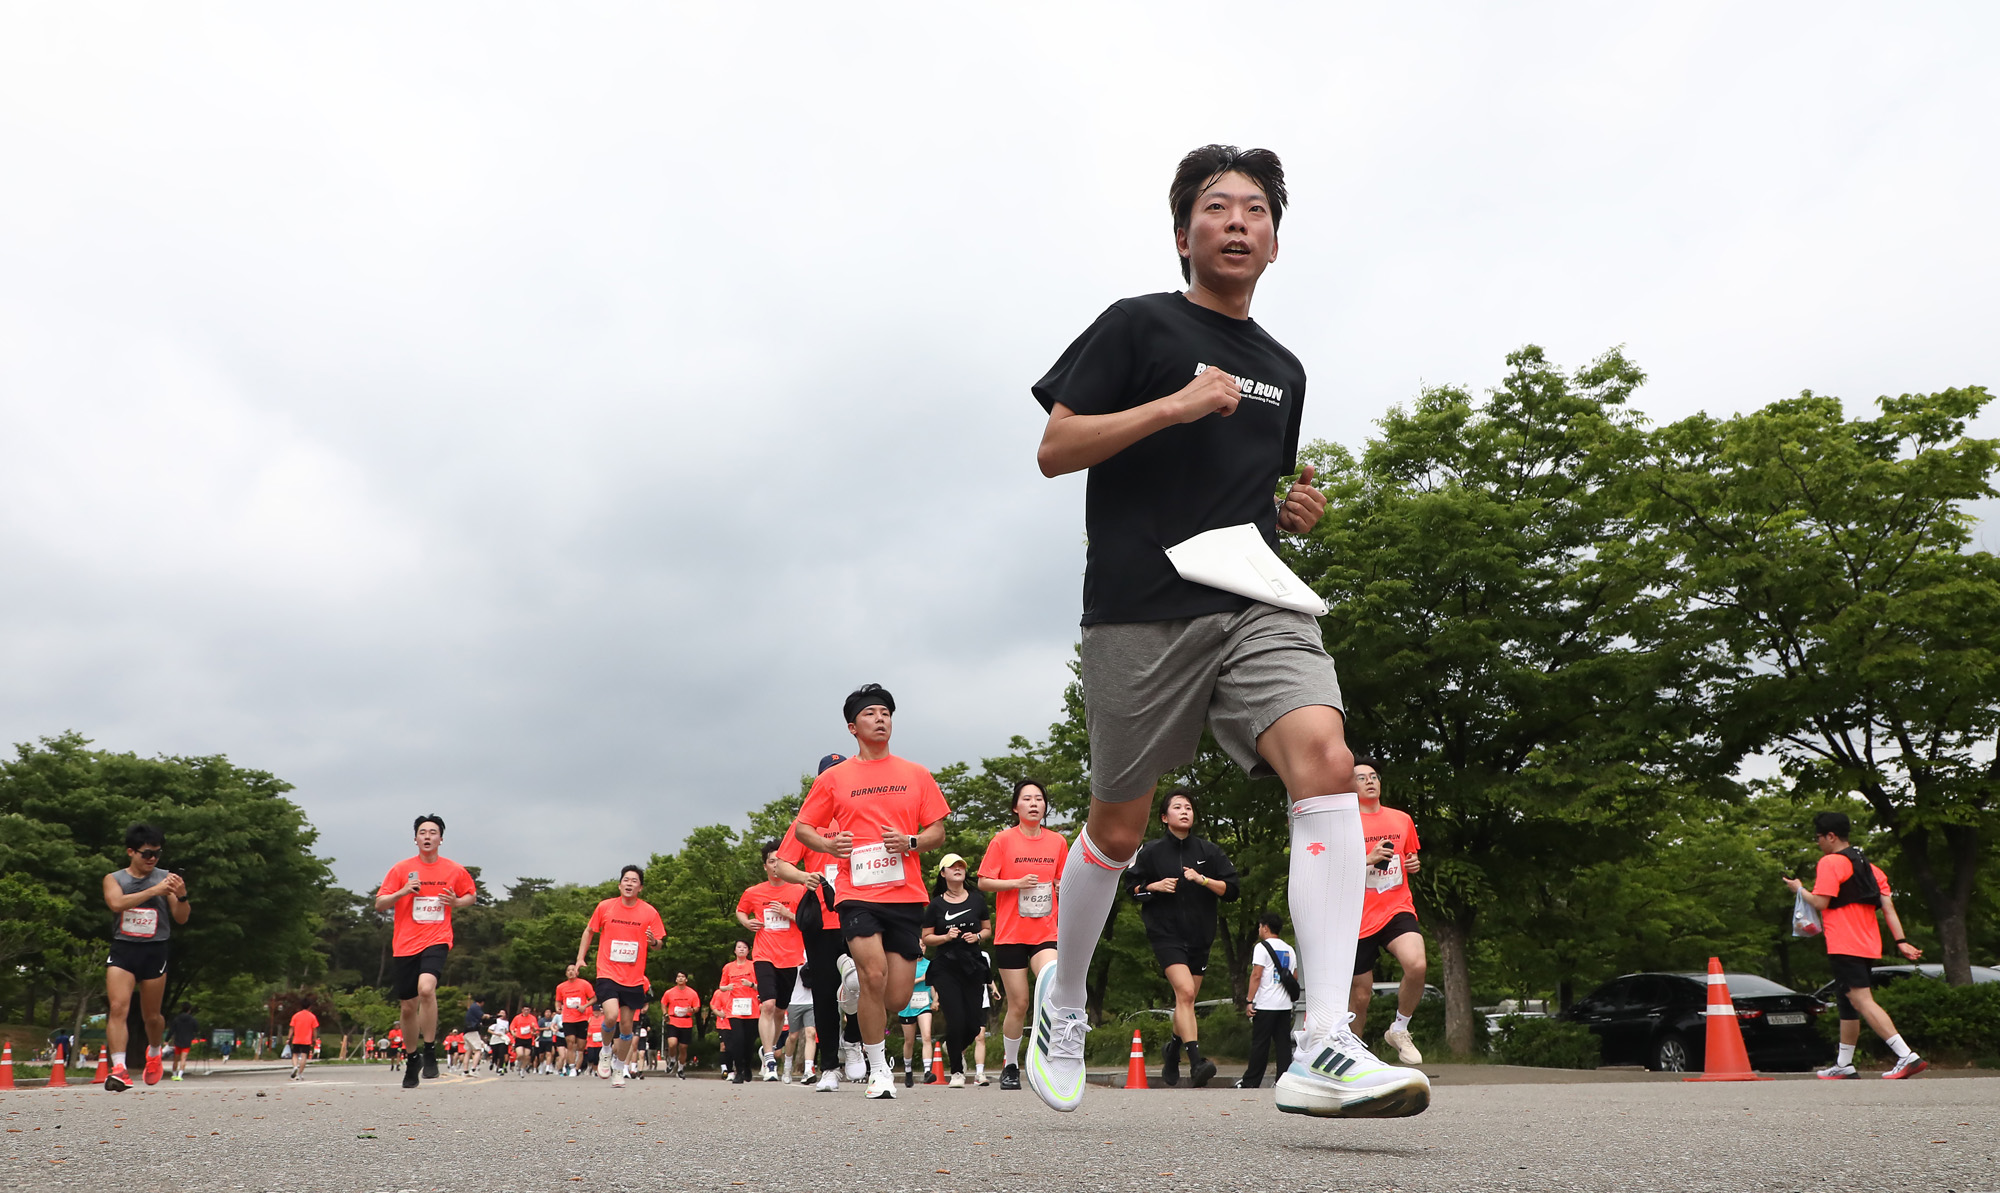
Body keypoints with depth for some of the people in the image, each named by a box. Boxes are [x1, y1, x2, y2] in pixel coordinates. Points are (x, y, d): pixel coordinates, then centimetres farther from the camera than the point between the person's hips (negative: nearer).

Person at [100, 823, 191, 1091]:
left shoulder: (165, 878, 5)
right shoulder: (114, 878, 6)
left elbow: (181, 919, 3)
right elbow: (116, 903, -16)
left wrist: (181, 896, -16)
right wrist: (153, 891, -24)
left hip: (154, 951, 0)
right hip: (122, 949, 0)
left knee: (151, 1015, 10)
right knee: (118, 1007, -16)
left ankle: (154, 1053, 38)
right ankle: (119, 1068, -19)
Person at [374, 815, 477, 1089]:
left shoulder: (455, 870, 4)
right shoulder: (401, 869, 3)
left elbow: (471, 895, 19)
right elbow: (379, 904, 3)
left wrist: (456, 902, -3)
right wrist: (402, 892, -15)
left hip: (436, 940, -2)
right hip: (404, 944, 2)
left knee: (426, 988, -28)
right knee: (408, 1007, 8)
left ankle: (430, 1053, -15)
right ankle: (412, 1061, 30)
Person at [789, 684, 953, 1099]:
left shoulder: (916, 775, 10)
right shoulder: (834, 778, 7)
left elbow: (938, 832, 12)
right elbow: (802, 827, 12)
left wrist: (910, 841, -9)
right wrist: (829, 844, -8)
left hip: (906, 894, 2)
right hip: (857, 892, -2)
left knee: (898, 998, -1)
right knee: (874, 974, -21)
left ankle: (873, 1026, 37)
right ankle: (878, 1069, -3)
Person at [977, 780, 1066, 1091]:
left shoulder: (1057, 842, 8)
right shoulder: (1003, 840, -1)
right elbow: (983, 882, -2)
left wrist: (1064, 924, 10)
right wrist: (1017, 882, -16)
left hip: (1046, 933, 2)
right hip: (1010, 934, -2)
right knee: (1018, 1004, 2)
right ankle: (1010, 1066, 22)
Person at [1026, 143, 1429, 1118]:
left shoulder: (1283, 370, 22)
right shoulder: (1137, 325, 6)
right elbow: (1053, 448, -3)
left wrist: (1296, 514, 10)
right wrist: (1173, 405, -13)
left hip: (1256, 607, 4)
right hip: (1140, 613, -4)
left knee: (1325, 760, -22)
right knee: (1118, 828, 6)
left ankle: (1324, 1052, -27)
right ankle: (1062, 995, 34)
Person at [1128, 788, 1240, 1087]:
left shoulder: (1208, 851, 6)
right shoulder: (1151, 851, 1)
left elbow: (1232, 889, 2)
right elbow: (1131, 886, 9)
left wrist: (1202, 879, -12)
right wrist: (1155, 886, -9)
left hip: (1199, 936, 4)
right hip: (1166, 934, -3)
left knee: (1187, 1000, 12)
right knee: (1185, 991, -21)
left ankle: (1173, 1051, 35)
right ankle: (1196, 1062, -26)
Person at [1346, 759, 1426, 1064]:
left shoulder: (1402, 820, 11)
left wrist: (1414, 865, 3)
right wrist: (1369, 859, -18)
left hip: (1397, 909, 2)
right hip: (1360, 918, -2)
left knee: (1417, 965, -26)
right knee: (1361, 995, 3)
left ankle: (1399, 1030, -2)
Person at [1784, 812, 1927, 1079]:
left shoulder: (1830, 862, -8)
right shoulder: (1869, 866, 18)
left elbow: (1820, 902, -14)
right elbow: (1888, 907, 11)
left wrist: (1799, 889, 4)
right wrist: (1901, 942, 7)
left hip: (1844, 947, -10)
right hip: (1868, 946, 10)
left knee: (1863, 1002, -14)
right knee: (1848, 1005, 16)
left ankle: (1908, 1056, -25)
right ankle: (1843, 1065, 24)